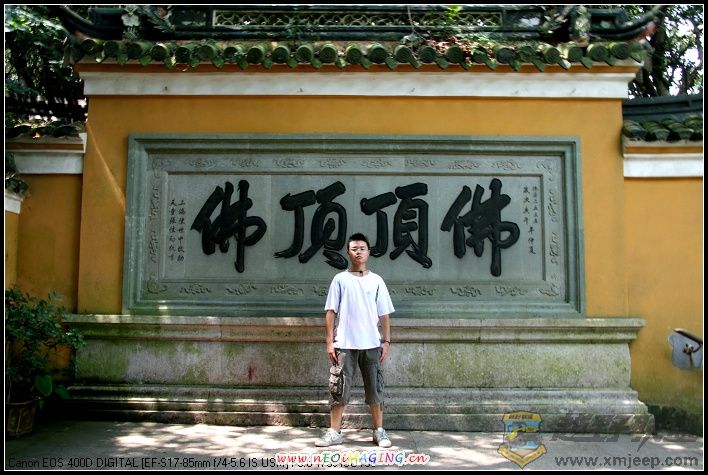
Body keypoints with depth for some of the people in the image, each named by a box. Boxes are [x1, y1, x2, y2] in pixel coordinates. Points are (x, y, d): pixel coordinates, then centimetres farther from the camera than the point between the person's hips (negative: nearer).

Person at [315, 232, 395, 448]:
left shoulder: (376, 281, 6)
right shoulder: (340, 279, 2)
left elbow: (384, 314, 7)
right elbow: (331, 312, 1)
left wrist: (386, 341, 1)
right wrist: (329, 341, -5)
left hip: (371, 344, 1)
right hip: (344, 344, -1)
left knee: (375, 388, 8)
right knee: (339, 388, 2)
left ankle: (379, 431, 19)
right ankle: (334, 432, 13)